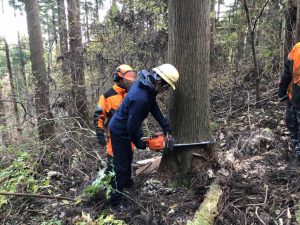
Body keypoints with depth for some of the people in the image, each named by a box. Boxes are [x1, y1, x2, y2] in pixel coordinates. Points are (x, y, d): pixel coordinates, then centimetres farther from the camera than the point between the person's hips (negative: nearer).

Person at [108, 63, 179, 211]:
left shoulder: (147, 82, -8)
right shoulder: (140, 98, -37)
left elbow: (154, 107, 1)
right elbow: (132, 126, -28)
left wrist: (166, 126, -1)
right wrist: (139, 143, -11)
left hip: (123, 127, 10)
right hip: (120, 132, -9)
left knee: (127, 158, 28)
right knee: (121, 167, 2)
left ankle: (127, 182, 51)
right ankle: (115, 204, 16)